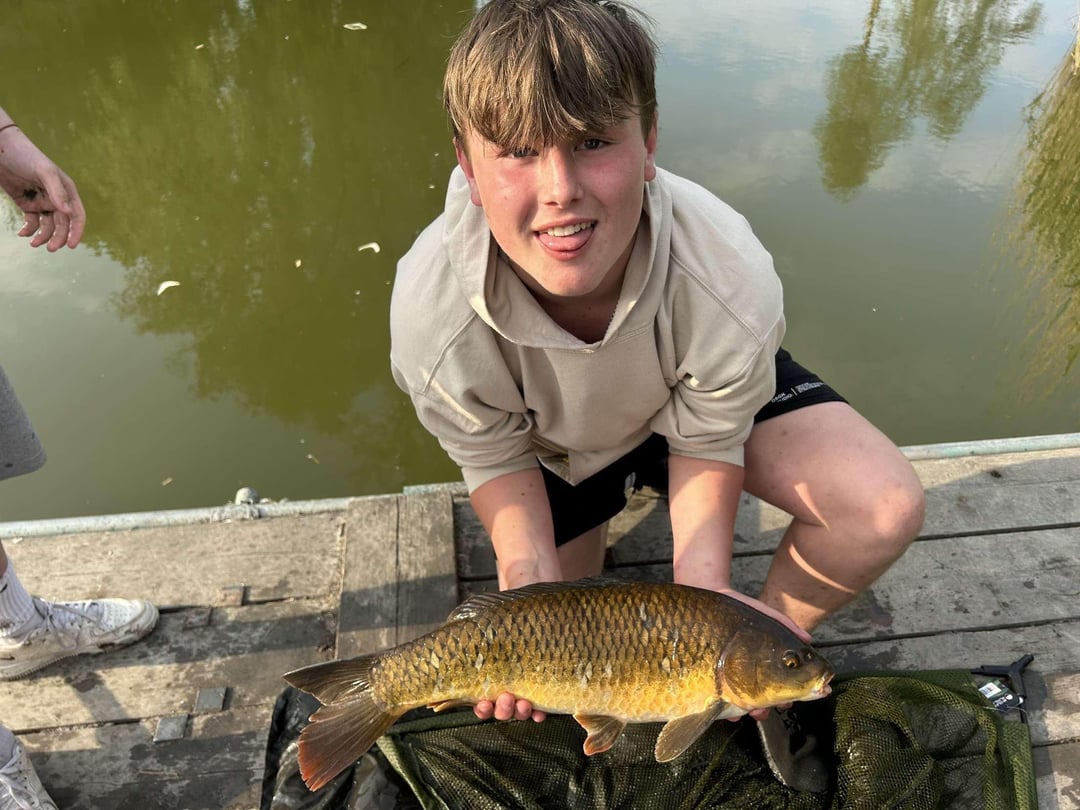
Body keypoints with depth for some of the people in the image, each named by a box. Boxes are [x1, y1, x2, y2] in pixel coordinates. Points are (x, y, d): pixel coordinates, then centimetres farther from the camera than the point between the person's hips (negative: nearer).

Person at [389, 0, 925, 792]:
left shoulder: (732, 282, -38)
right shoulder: (432, 318, -36)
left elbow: (706, 445, -21)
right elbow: (498, 462, -17)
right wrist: (532, 583, -32)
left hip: (695, 396, 1)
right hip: (553, 443, 1)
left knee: (887, 508, -21)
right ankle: (591, 520, 38)